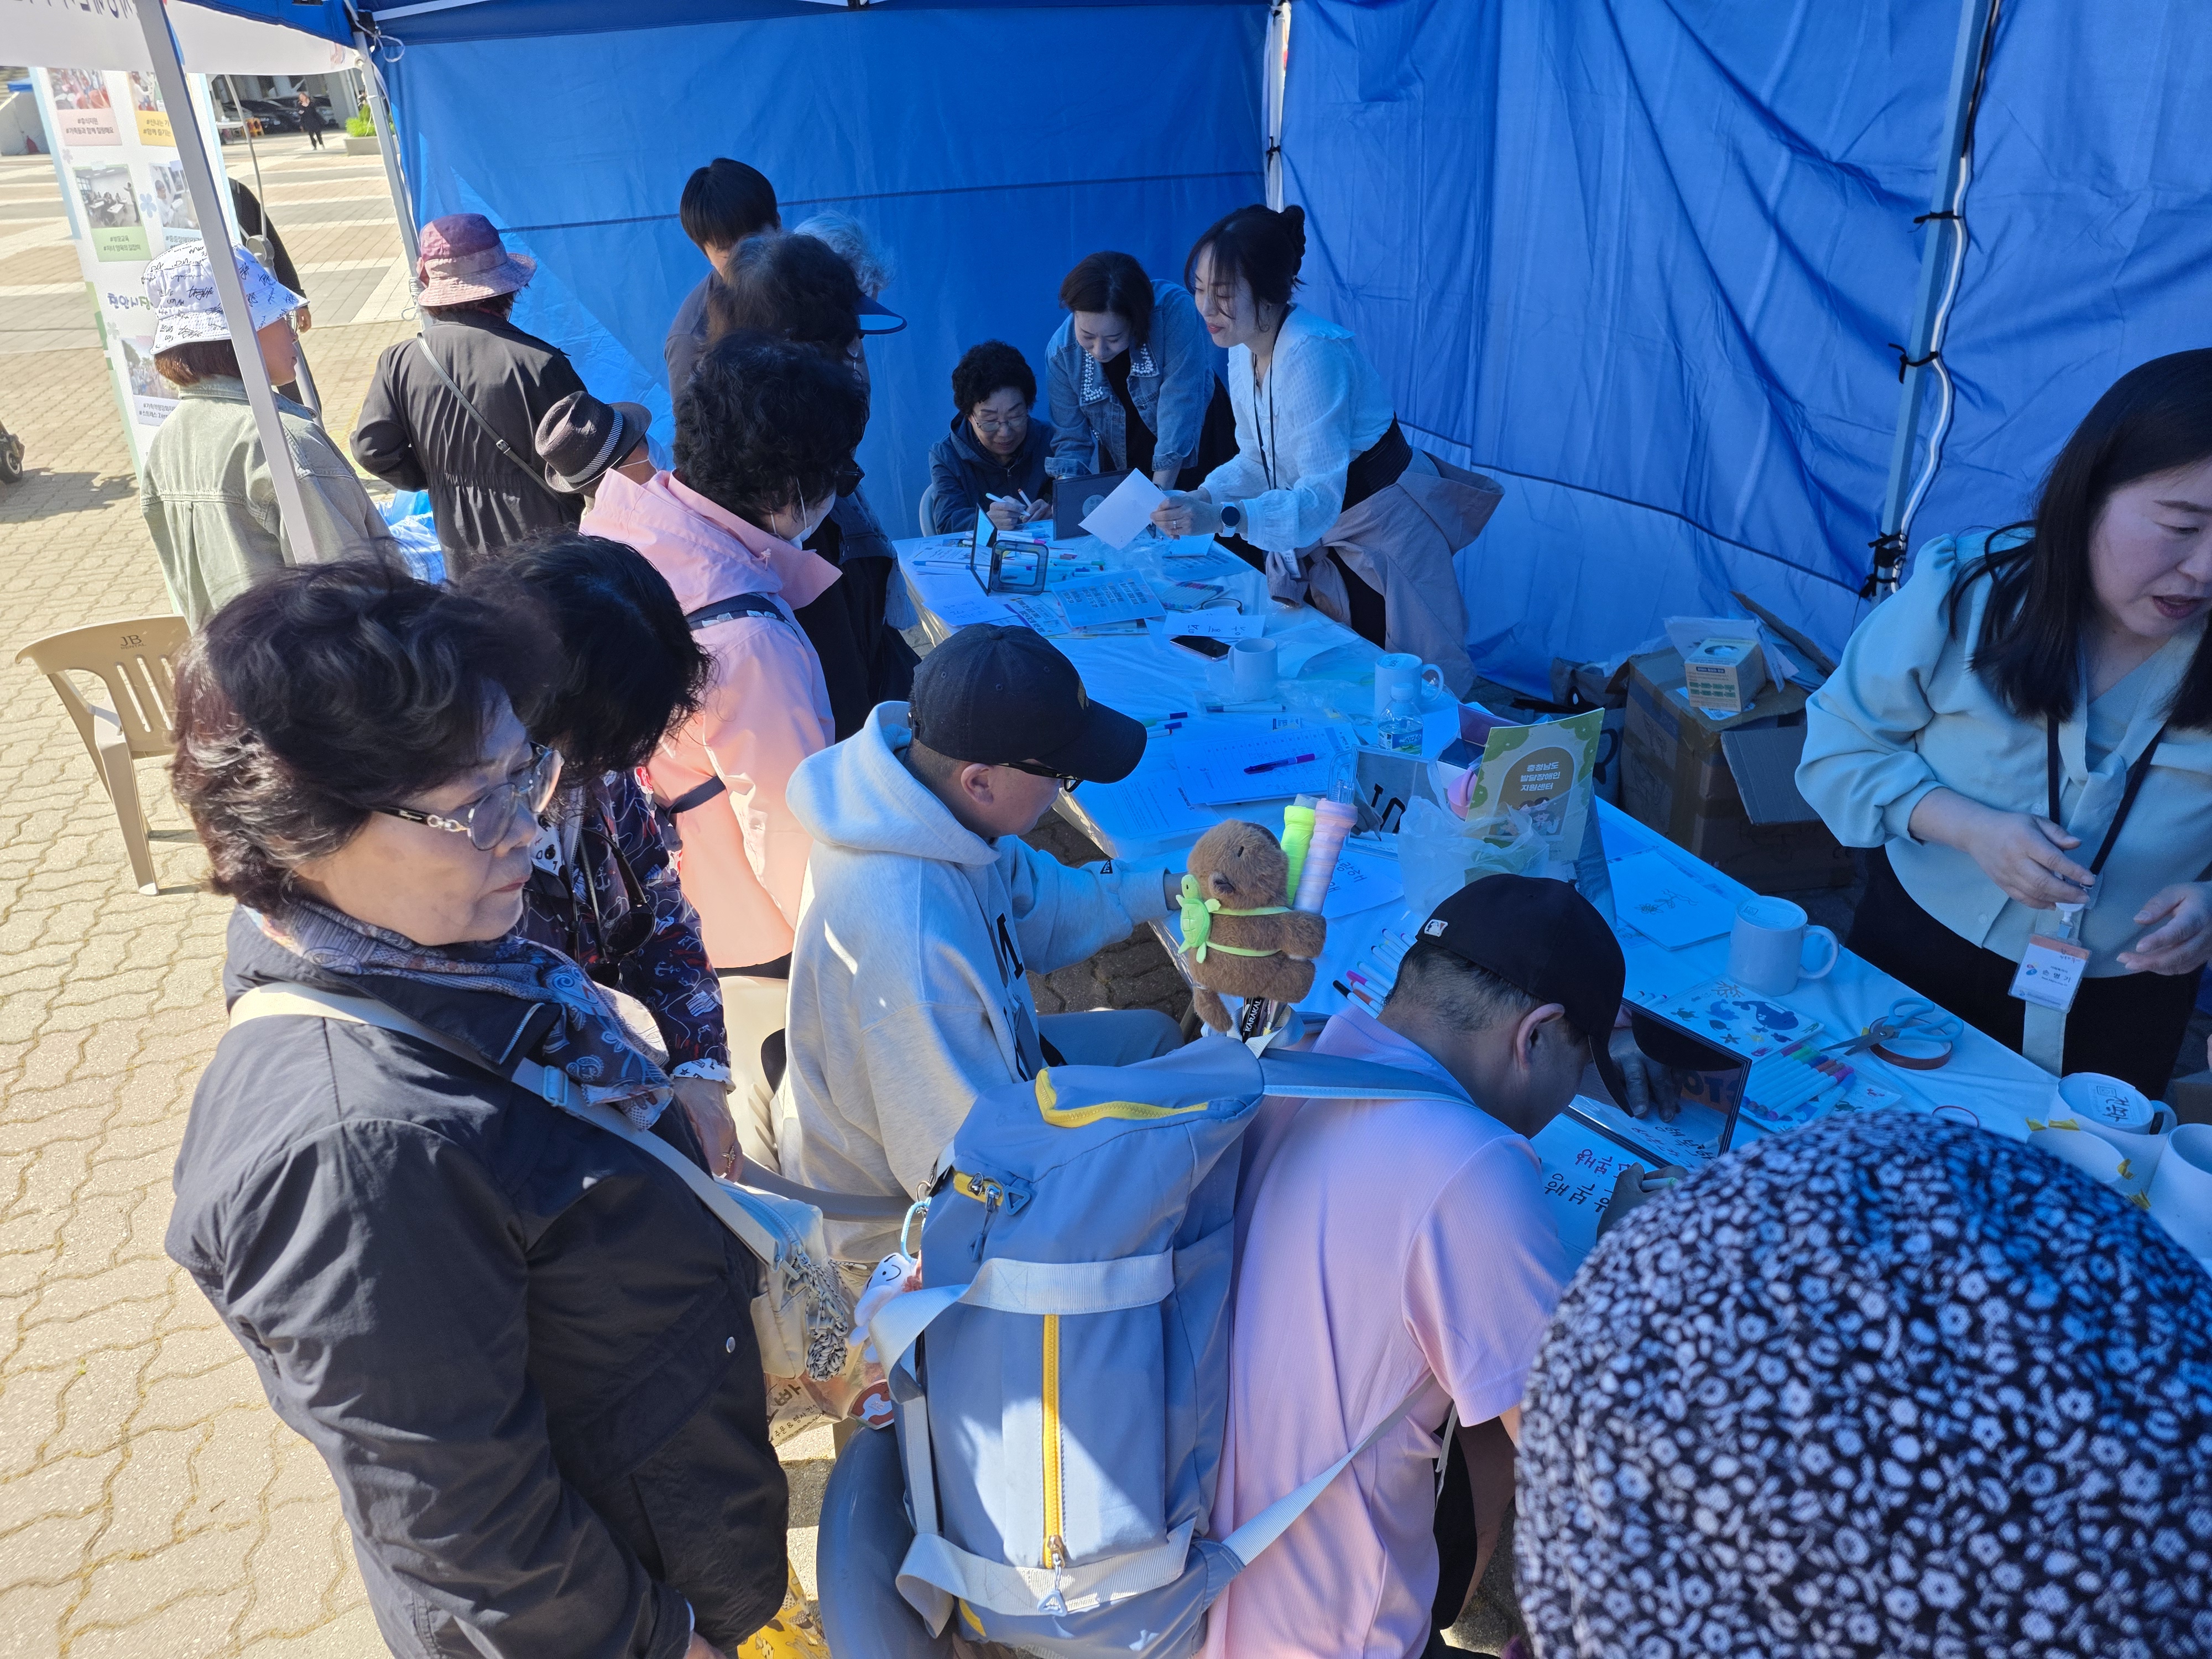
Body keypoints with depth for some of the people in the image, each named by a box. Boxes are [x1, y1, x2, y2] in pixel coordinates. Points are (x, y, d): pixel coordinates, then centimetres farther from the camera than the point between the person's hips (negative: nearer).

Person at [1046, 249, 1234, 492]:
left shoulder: (1173, 310, -27)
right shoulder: (1061, 353, -17)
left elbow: (1180, 407, -30)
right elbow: (1071, 442, -8)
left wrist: (1158, 495, -35)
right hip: (1122, 467, 1)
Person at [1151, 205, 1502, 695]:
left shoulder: (1312, 356, -30)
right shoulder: (1244, 353, -3)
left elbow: (1321, 499, -36)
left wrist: (1223, 518, -49)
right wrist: (1200, 498, -12)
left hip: (1380, 540, -8)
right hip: (1316, 543, 9)